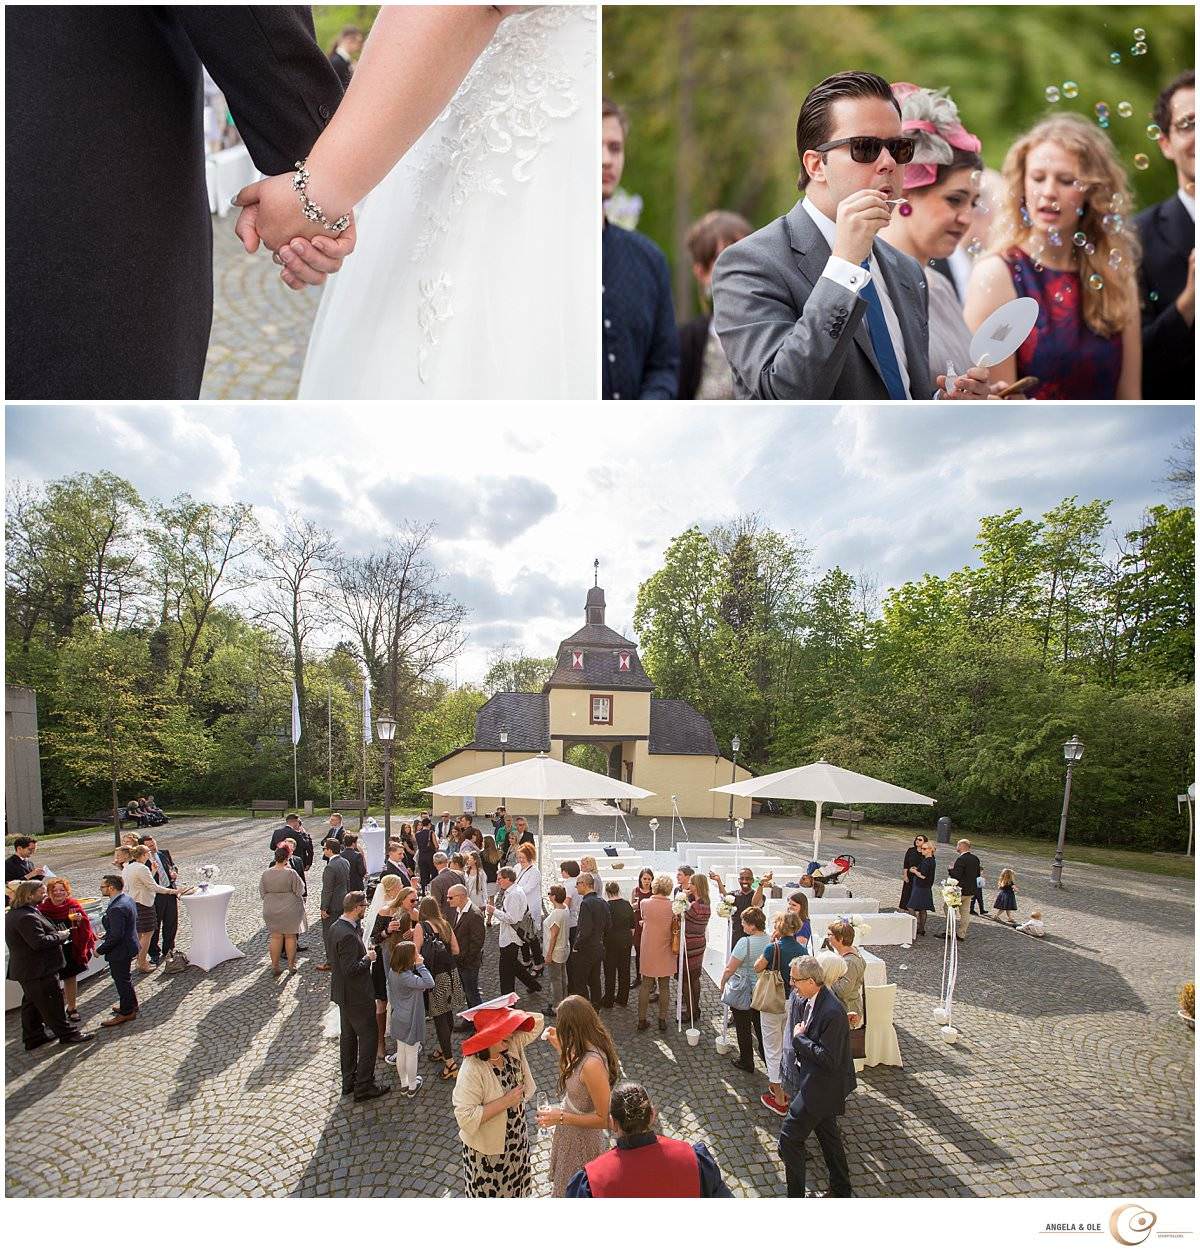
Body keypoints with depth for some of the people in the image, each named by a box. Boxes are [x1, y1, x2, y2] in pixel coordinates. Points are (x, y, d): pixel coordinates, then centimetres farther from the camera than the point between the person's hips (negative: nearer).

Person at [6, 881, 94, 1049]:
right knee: (52, 1002, 0)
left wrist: (54, 934, 11)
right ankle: (66, 1034, 9)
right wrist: (59, 937, -15)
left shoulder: (12, 914, 11)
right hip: (38, 970, -11)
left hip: (24, 969, 11)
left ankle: (33, 1038, 28)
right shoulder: (27, 917, -25)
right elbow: (39, 942, -30)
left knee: (31, 1003, 18)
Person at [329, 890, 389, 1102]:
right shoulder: (348, 935, -30)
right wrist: (368, 958, -15)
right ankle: (364, 1087, 11)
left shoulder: (336, 927, 0)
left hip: (343, 994, 10)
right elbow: (351, 969, -30)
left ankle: (349, 1081, 34)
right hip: (357, 996, -10)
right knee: (368, 1038, 3)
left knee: (349, 1036, 21)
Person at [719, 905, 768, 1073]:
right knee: (760, 1027, 22)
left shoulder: (745, 942, -25)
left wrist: (722, 984, -2)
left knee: (743, 1029, 12)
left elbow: (729, 969, -18)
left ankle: (746, 1062, 24)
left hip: (742, 993, -5)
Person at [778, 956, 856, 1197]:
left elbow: (829, 1059, -28)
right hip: (814, 1082, 9)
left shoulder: (832, 1013, -30)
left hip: (821, 1087, -9)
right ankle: (841, 1190, 41)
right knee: (828, 1134, 24)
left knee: (789, 1139, -4)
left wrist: (800, 1038, -20)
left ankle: (796, 1195, 8)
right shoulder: (801, 998, -3)